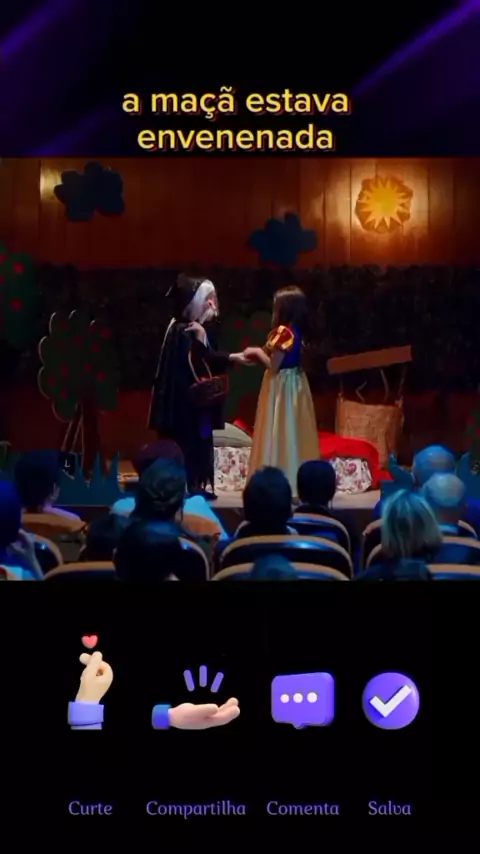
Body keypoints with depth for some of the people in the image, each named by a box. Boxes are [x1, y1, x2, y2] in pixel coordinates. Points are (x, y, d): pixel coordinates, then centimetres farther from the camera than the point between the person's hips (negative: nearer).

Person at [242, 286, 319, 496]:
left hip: (282, 387, -9)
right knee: (292, 434, 11)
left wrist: (257, 352, -5)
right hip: (293, 383, 9)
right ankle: (295, 481, 16)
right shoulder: (295, 331, 9)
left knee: (280, 434, -5)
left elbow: (273, 365, -19)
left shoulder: (283, 332, -19)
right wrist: (257, 356, 11)